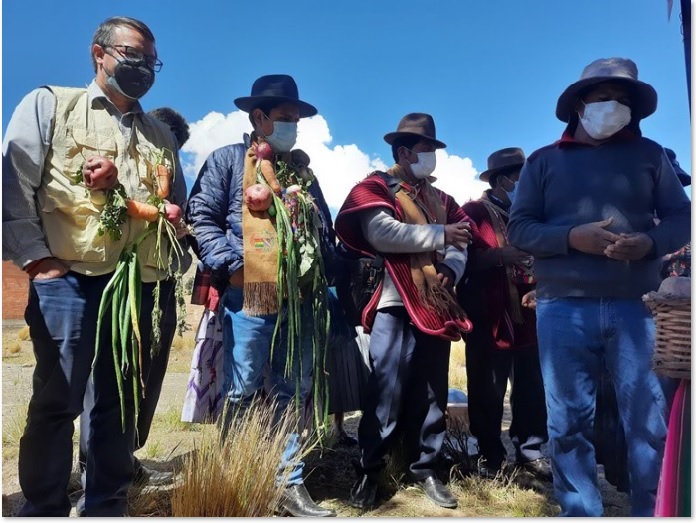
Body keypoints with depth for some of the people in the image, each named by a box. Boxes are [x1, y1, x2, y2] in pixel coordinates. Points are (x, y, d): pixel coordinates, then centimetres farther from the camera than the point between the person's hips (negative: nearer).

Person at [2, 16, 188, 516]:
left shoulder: (161, 134, 19)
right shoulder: (49, 105, 10)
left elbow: (177, 205, 14)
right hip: (69, 278, -3)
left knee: (121, 402, 10)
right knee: (56, 402, 1)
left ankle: (108, 506, 23)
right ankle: (43, 509, 17)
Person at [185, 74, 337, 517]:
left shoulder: (301, 166, 22)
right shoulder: (228, 159, 6)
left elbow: (324, 225, 21)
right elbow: (201, 217, -4)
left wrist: (325, 275, 10)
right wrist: (231, 264, -14)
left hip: (303, 299, 5)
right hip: (250, 297, -5)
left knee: (293, 395, 10)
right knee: (243, 394, 2)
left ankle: (290, 484, 21)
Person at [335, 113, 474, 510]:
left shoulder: (440, 199, 20)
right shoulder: (377, 188, 1)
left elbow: (461, 246, 11)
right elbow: (381, 234, -18)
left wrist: (451, 270, -11)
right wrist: (439, 235, -12)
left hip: (438, 307, 6)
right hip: (396, 306, -6)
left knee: (432, 393, 11)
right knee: (387, 391, -4)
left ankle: (426, 469, 24)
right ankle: (369, 471, 11)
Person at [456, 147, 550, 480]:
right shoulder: (474, 211, 1)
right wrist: (502, 254, -21)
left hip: (526, 314, 6)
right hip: (489, 316, -5)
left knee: (531, 386, 6)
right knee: (487, 391, 1)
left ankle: (530, 449, 22)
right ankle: (490, 456, 15)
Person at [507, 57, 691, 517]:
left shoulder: (650, 153, 14)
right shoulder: (544, 161, 10)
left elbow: (682, 216, 10)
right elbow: (518, 228, 3)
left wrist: (651, 243, -11)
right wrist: (572, 237, -14)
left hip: (636, 307, 1)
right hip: (564, 309, 0)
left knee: (650, 420, 4)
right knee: (569, 423, 5)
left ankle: (653, 513, 22)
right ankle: (580, 514, 20)